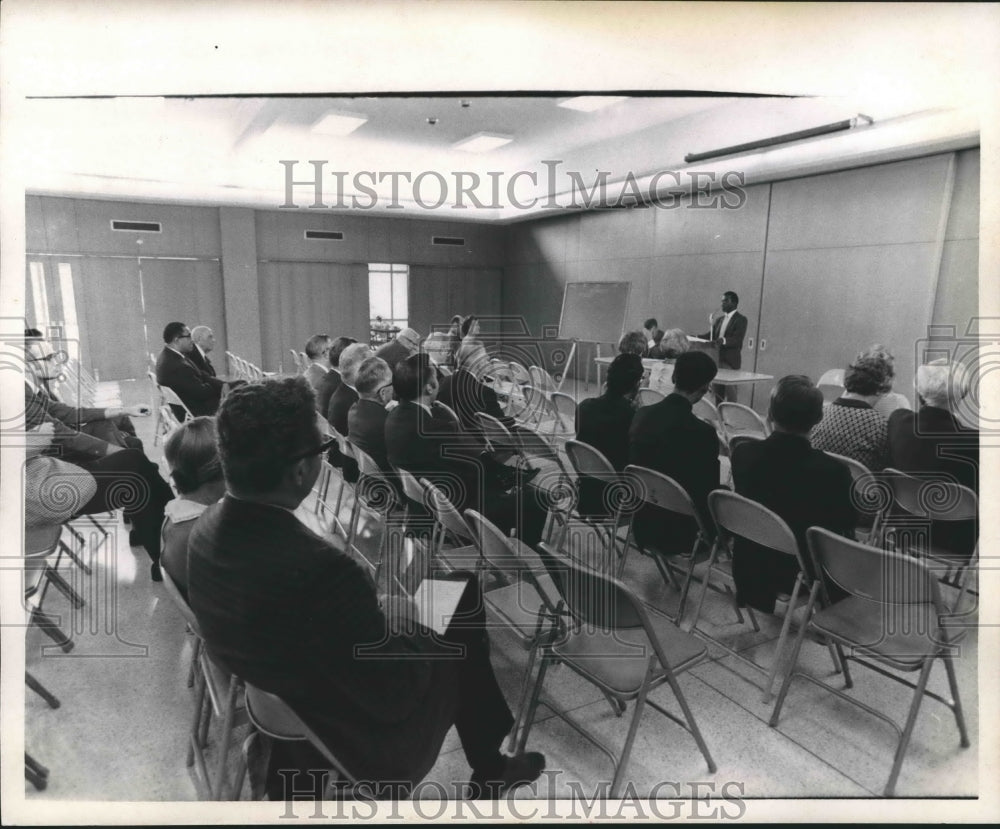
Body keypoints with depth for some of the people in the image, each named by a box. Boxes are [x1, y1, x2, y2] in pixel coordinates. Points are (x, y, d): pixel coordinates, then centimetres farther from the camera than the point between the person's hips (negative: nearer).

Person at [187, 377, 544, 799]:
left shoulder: (209, 525, -13)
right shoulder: (319, 567, -39)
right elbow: (396, 695, -28)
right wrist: (402, 615, -11)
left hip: (272, 705, 7)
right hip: (353, 744, -6)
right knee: (461, 651, 13)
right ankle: (491, 775, 38)